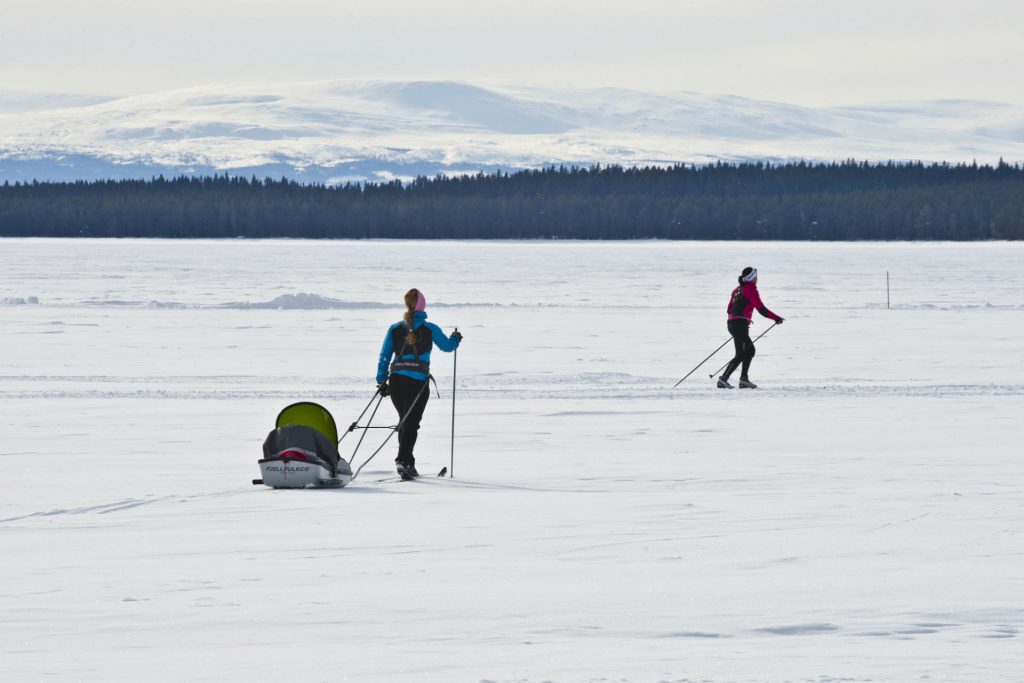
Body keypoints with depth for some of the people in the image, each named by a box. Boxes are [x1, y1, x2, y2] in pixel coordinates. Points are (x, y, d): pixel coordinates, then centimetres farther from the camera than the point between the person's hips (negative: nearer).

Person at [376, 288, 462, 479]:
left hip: (396, 379, 3)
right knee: (411, 423, -4)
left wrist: (381, 381, 14)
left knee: (404, 421, 18)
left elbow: (384, 357, 7)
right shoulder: (429, 329, -1)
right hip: (418, 381, -3)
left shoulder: (394, 329, 7)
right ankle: (403, 460, -21)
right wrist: (456, 338, 36)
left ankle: (408, 464, 20)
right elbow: (447, 346, 14)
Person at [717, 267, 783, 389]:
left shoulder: (737, 290, 16)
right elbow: (761, 309, -12)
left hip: (732, 323, 9)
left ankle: (744, 379, 10)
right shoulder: (751, 289, -9)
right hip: (740, 325, -9)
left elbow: (729, 309, 21)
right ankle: (723, 379, -13)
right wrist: (777, 318, -5)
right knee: (741, 355, -8)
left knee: (750, 350, 14)